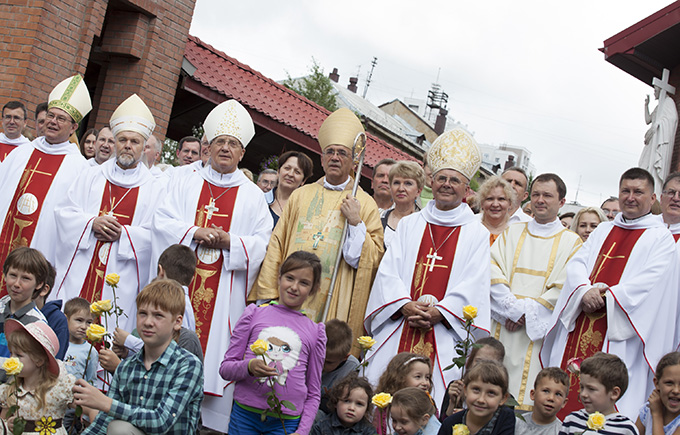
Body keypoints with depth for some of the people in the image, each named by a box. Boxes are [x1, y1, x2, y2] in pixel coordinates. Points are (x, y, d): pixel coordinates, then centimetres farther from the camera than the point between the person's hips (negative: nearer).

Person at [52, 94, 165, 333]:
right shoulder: (90, 177, 12)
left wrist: (123, 233, -14)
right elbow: (64, 212, 7)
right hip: (79, 274, 2)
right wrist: (92, 223, -11)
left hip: (121, 283, -2)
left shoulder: (155, 189, 5)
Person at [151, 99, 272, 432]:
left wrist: (228, 241, -14)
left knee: (214, 348, -2)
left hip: (225, 295, -1)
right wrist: (195, 232, -14)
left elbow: (261, 244, 2)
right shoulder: (183, 184, 13)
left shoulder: (253, 197, 10)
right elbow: (162, 223, 2)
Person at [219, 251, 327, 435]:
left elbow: (313, 394, 10)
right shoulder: (255, 314, 4)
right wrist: (248, 367, -17)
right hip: (244, 415, 0)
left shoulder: (315, 332, 6)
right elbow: (225, 368, 3)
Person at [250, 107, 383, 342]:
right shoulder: (301, 195, 14)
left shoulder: (365, 204, 5)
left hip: (334, 305, -2)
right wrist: (269, 296, 2)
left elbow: (373, 259, 0)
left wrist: (356, 222, -11)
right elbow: (277, 246, 10)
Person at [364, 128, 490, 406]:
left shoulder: (476, 233, 9)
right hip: (399, 327, 2)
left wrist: (438, 313, -13)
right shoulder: (409, 224, 15)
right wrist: (405, 305, -10)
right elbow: (388, 271, 7)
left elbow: (474, 284, -1)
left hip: (444, 332, -2)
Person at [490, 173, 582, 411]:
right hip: (501, 329, 2)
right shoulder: (511, 233, 15)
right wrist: (512, 308, -11)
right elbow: (493, 271, 3)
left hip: (538, 331, -2)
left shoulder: (571, 242, 7)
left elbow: (564, 288, -4)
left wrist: (527, 312, -11)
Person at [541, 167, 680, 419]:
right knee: (566, 393, 1)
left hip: (619, 335, -4)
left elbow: (650, 281, -9)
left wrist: (606, 297, -16)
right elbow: (577, 263, 8)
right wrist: (585, 291, -13)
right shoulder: (602, 231, 19)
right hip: (581, 327, 5)